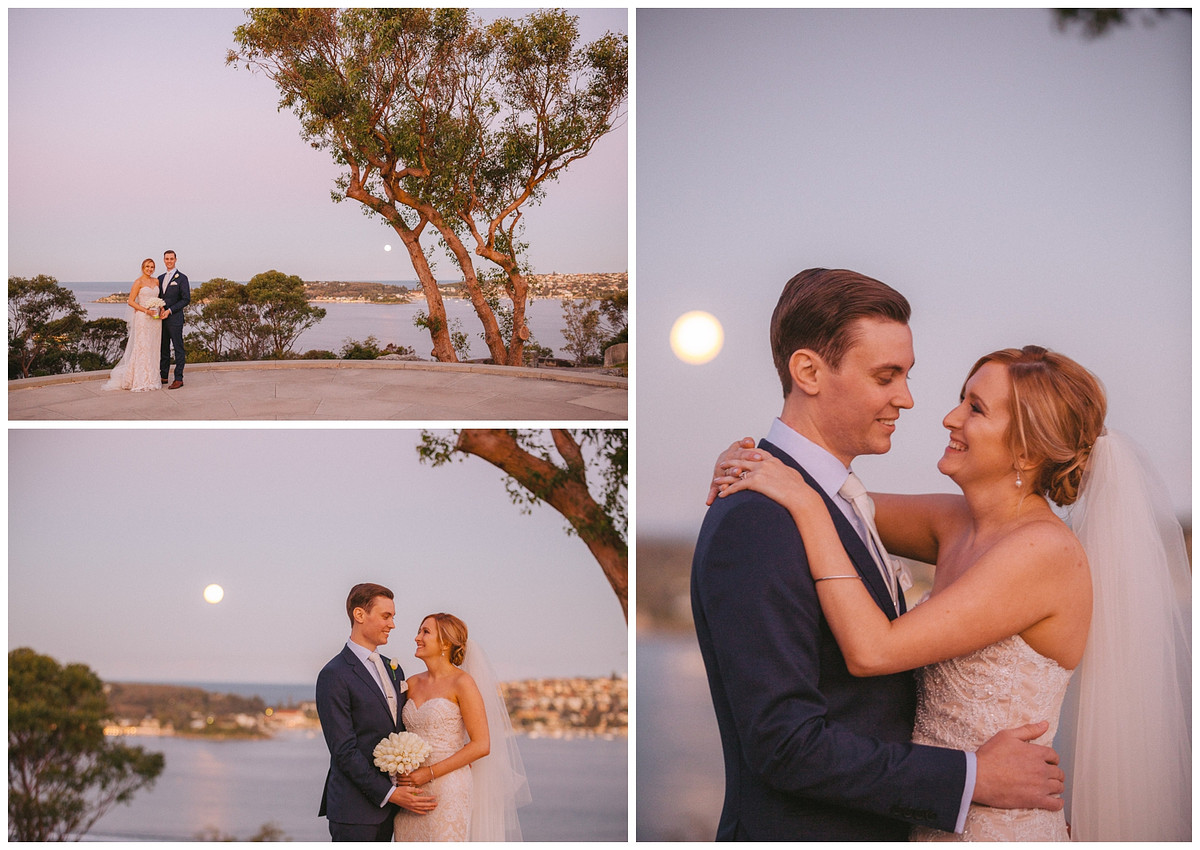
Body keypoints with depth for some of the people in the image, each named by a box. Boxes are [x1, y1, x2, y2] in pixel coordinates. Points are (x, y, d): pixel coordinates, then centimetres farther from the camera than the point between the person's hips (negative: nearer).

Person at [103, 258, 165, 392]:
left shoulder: (156, 281, 13)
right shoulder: (138, 282, -5)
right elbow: (130, 301, -8)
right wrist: (146, 310, -16)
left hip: (155, 319, 6)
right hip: (143, 318, -6)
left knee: (153, 349, 7)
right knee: (142, 348, -7)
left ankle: (151, 379, 12)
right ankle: (139, 382, -7)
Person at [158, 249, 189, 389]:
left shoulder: (181, 278, -3)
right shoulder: (160, 278, 16)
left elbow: (186, 299, -8)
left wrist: (170, 310, -14)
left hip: (175, 318, -6)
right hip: (162, 319, 6)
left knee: (178, 348, -3)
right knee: (163, 348, 10)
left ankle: (178, 379, -3)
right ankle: (163, 376, 16)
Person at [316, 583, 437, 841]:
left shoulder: (393, 669, 15)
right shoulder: (334, 675, -10)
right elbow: (344, 750, -15)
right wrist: (390, 793, -17)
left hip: (387, 808, 7)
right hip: (354, 811, -7)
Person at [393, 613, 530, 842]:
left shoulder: (461, 682, -6)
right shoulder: (413, 684, 11)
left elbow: (482, 745, -11)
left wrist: (430, 773, -13)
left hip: (448, 792, -6)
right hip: (411, 794, 6)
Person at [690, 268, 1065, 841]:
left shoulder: (824, 499, 9)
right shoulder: (753, 524, -23)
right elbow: (784, 743, -25)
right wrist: (971, 777, -20)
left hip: (869, 832, 9)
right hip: (802, 835, -9)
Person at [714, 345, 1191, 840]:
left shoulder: (1044, 551, -21)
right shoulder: (959, 524, 2)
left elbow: (872, 651, -26)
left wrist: (806, 503, -22)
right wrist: (748, 465, -4)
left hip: (997, 828, -7)